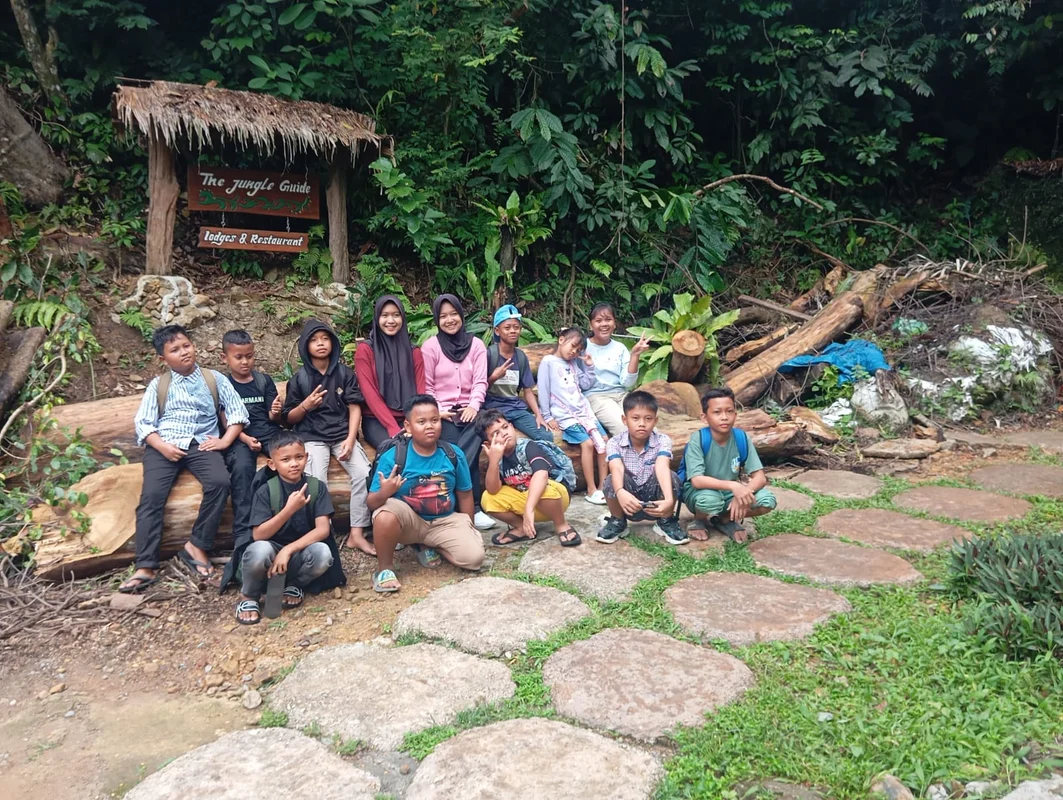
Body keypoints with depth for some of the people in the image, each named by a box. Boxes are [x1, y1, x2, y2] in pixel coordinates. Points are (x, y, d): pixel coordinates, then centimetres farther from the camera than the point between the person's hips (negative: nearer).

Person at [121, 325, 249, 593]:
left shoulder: (215, 379, 13)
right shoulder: (158, 385, 14)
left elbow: (237, 412, 8)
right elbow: (142, 422, 7)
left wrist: (225, 441, -7)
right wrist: (161, 445, -10)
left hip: (201, 445, 0)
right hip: (164, 446, 0)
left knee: (220, 482, -30)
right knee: (151, 496, -22)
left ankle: (197, 546, -17)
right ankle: (146, 567, -22)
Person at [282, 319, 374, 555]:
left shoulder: (345, 373, 8)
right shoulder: (299, 378, 6)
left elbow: (354, 407, 2)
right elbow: (288, 418, 9)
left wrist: (350, 440, -12)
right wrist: (305, 406, -13)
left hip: (343, 434, 1)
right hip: (312, 437, -1)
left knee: (364, 474, -23)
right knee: (316, 483, -29)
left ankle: (356, 534, -14)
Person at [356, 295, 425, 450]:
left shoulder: (413, 351, 12)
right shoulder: (365, 350, 1)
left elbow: (420, 391, 6)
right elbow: (370, 393, -7)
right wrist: (394, 428, -18)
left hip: (408, 419, 3)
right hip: (376, 421, -3)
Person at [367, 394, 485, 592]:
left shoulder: (454, 454, -7)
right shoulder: (392, 457, -16)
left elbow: (465, 494, 7)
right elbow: (372, 503, -15)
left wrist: (468, 528, 10)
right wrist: (383, 493, -38)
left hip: (445, 521, 3)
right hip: (408, 520, -3)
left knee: (474, 557, -19)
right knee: (385, 514, -37)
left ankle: (430, 546, 12)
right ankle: (385, 568, -10)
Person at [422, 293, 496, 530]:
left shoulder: (476, 344, 10)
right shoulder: (430, 347, 3)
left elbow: (480, 382, 3)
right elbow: (425, 387, 1)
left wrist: (473, 406, -14)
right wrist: (437, 411, -13)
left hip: (468, 410, 2)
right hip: (442, 412, -2)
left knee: (466, 454, -26)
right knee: (462, 455, -24)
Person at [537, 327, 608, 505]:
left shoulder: (574, 363, 18)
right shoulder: (548, 362, -2)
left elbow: (586, 385, 19)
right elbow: (543, 390, -5)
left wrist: (589, 365, 7)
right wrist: (547, 416, -8)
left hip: (584, 410, 7)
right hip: (565, 415, -7)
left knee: (604, 440, -6)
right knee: (588, 443, -21)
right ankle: (592, 490, -14)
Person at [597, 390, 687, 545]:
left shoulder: (662, 441, -14)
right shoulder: (614, 443, -14)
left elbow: (663, 468, -33)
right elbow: (617, 469, -34)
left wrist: (669, 499, -52)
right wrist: (620, 492, -57)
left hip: (655, 504, 0)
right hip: (628, 503, 0)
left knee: (672, 477, -29)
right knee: (612, 481, -31)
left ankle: (666, 522, -1)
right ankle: (617, 522, -1)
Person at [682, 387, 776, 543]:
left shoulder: (741, 438, -12)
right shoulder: (698, 441, -24)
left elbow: (760, 477, -13)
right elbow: (697, 480, -33)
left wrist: (744, 492, -34)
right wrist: (733, 485, -43)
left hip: (728, 493, 4)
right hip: (699, 492, -4)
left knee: (767, 500, -19)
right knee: (710, 499, -38)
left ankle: (725, 520, 7)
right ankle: (699, 521, -1)